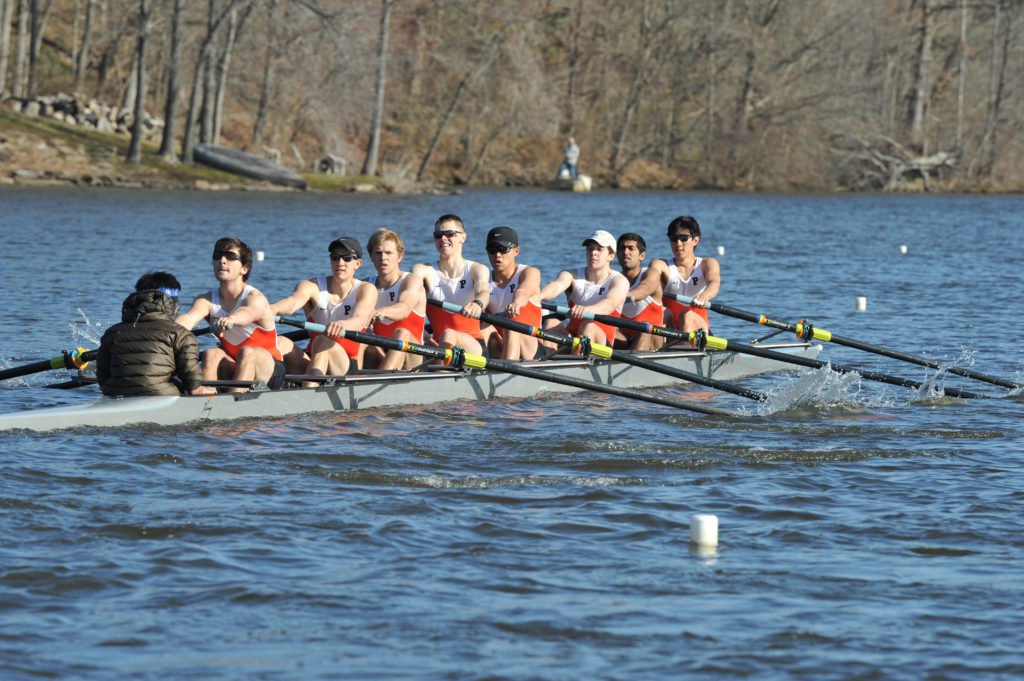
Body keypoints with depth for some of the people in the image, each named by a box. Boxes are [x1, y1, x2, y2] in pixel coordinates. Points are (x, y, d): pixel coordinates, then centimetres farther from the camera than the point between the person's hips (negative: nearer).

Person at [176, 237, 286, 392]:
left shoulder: (256, 298, -16)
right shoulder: (206, 300, -2)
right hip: (232, 368, 4)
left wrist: (231, 319, -66)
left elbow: (247, 313, -41)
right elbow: (189, 318, -23)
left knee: (247, 352, -33)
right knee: (211, 354, -25)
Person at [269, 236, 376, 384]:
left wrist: (343, 324, -50)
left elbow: (360, 319, -24)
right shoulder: (312, 287, 2)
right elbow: (294, 300, -23)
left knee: (321, 342, -35)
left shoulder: (365, 290, -2)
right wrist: (274, 309, -49)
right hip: (309, 361, 3)